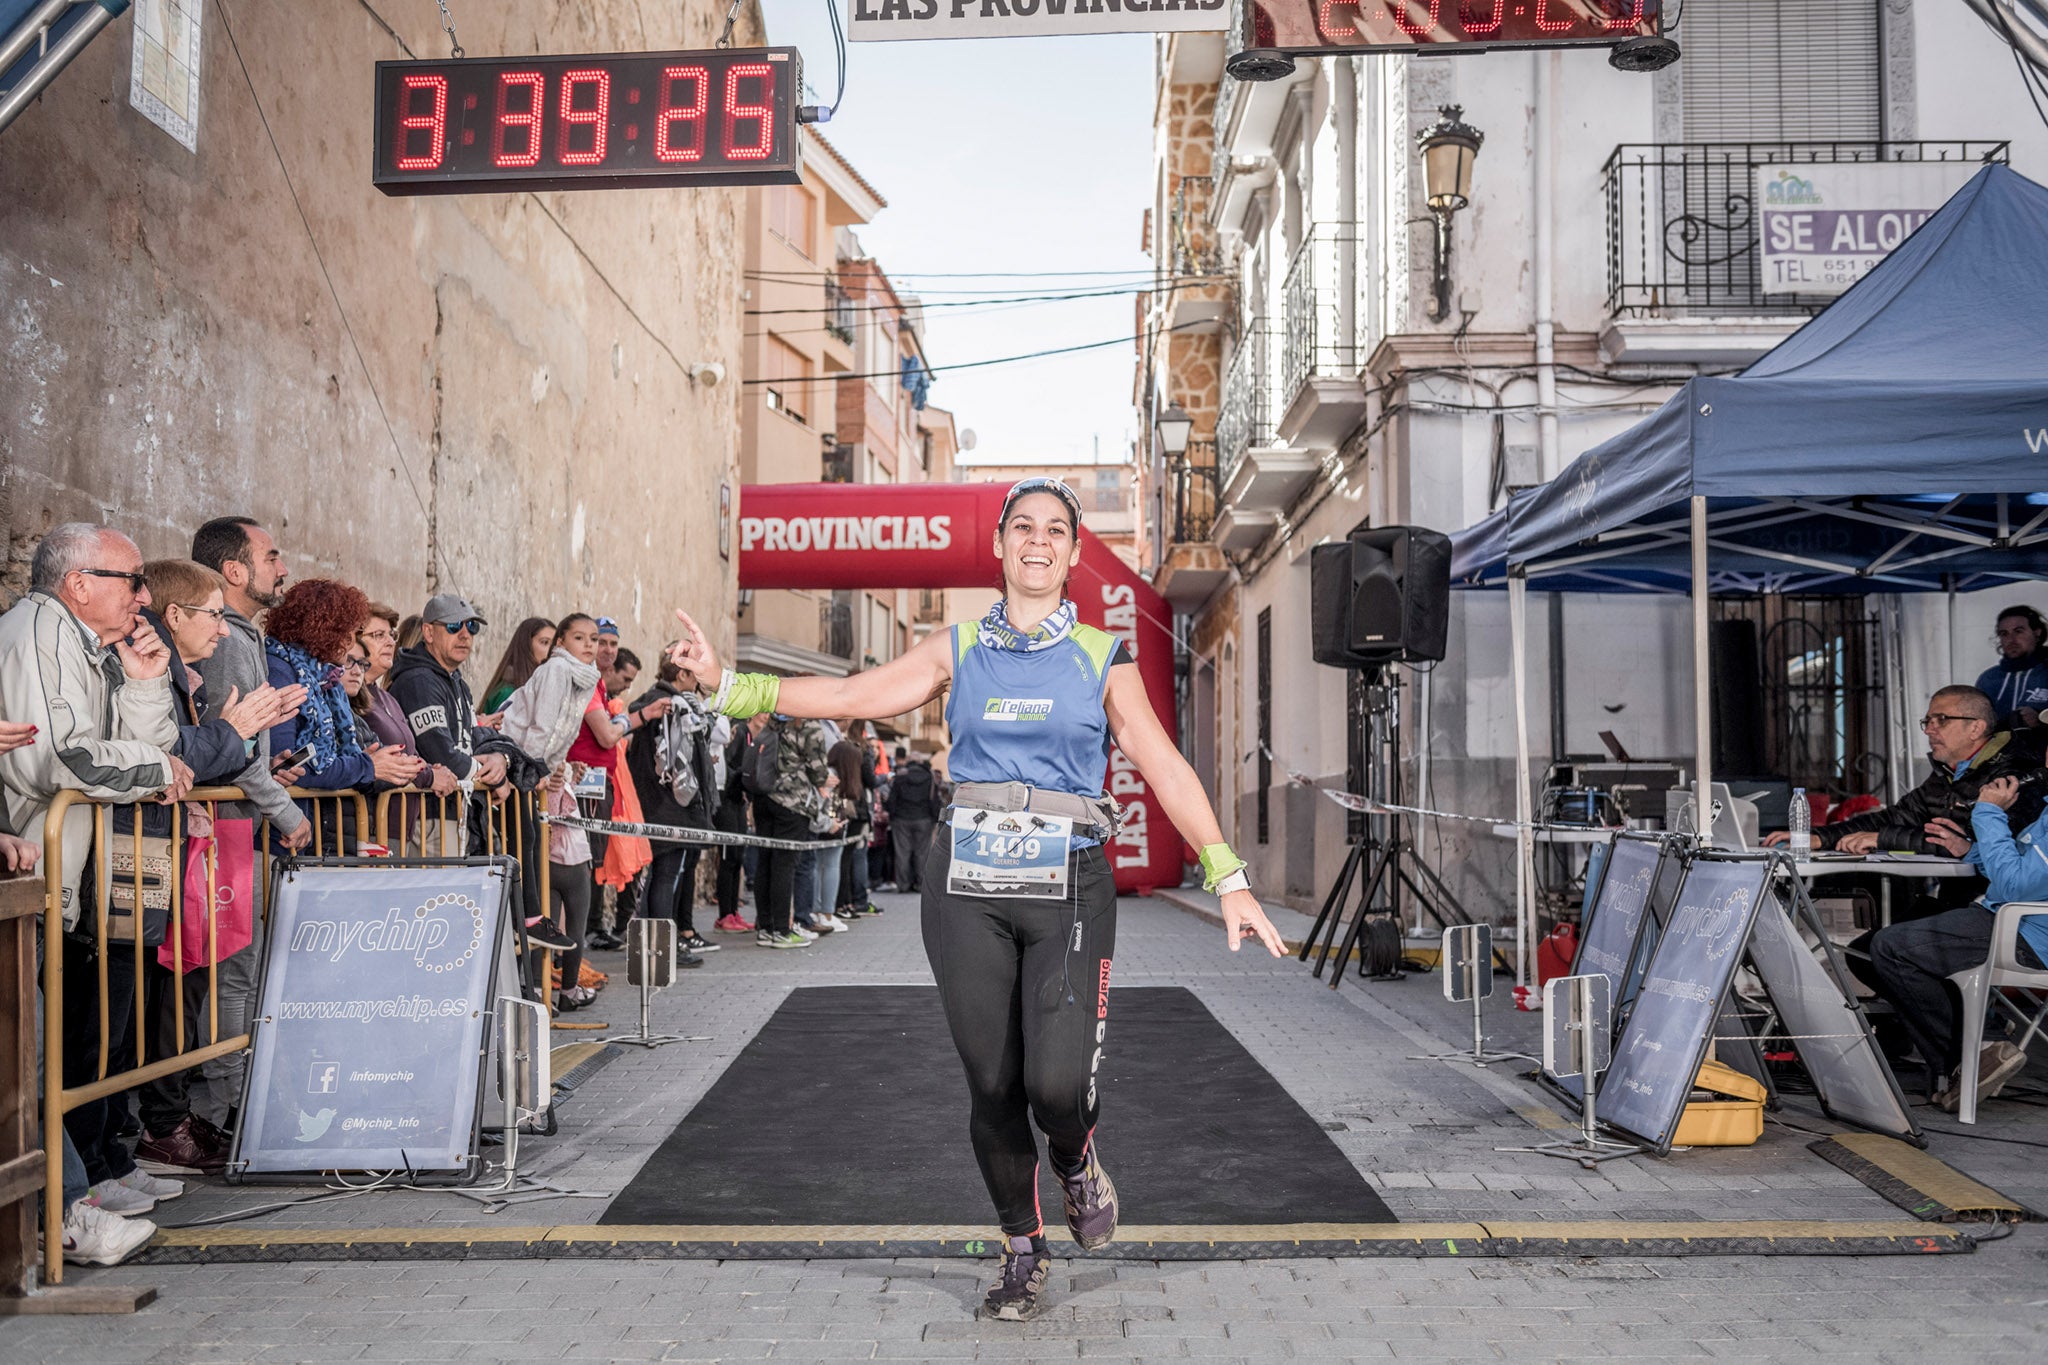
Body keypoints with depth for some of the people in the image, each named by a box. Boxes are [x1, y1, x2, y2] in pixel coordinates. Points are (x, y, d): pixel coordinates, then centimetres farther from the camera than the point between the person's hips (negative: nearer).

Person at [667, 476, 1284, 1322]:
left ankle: (1076, 1162, 24)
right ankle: (1024, 1252, 27)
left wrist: (1229, 881, -8)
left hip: (1070, 886, -1)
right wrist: (727, 685, -7)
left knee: (1057, 1080, -14)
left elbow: (1166, 771, 1)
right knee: (992, 1085, 5)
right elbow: (850, 696, 3)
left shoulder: (1101, 660, 7)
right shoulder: (958, 650, 9)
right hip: (969, 887, 2)